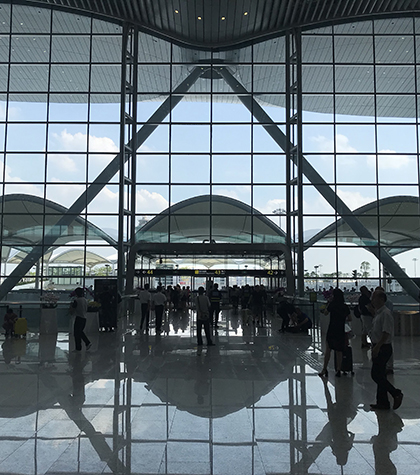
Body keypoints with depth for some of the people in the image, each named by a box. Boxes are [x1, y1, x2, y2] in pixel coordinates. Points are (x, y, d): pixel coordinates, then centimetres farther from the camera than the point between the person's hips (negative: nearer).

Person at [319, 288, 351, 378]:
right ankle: (338, 370, 12)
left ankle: (325, 369, 8)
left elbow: (326, 312, 8)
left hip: (331, 330, -2)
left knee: (328, 349, 8)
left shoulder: (332, 304, -8)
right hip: (341, 331, 2)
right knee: (339, 351, 10)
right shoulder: (345, 307, 0)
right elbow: (349, 318, 7)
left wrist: (329, 302, 12)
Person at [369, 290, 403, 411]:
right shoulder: (378, 313, 14)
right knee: (379, 375, 12)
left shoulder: (386, 313, -17)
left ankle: (396, 394, 4)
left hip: (383, 348, -10)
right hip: (378, 348, 10)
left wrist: (377, 346, -26)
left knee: (376, 375, -8)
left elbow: (386, 333, -24)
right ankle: (382, 402, 18)